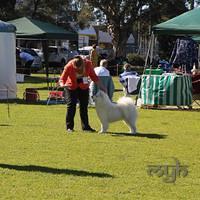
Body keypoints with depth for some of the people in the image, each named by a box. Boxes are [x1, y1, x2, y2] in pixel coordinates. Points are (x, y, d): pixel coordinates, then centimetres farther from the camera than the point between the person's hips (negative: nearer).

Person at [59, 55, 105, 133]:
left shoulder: (88, 64, -21)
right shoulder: (69, 66, -29)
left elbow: (93, 76, -5)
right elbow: (62, 79, -25)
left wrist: (100, 86, -5)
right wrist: (63, 84, -48)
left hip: (84, 87, 3)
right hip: (71, 87, -3)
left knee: (84, 107, 7)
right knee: (71, 106, -9)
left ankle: (85, 126, 15)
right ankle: (69, 127, -2)